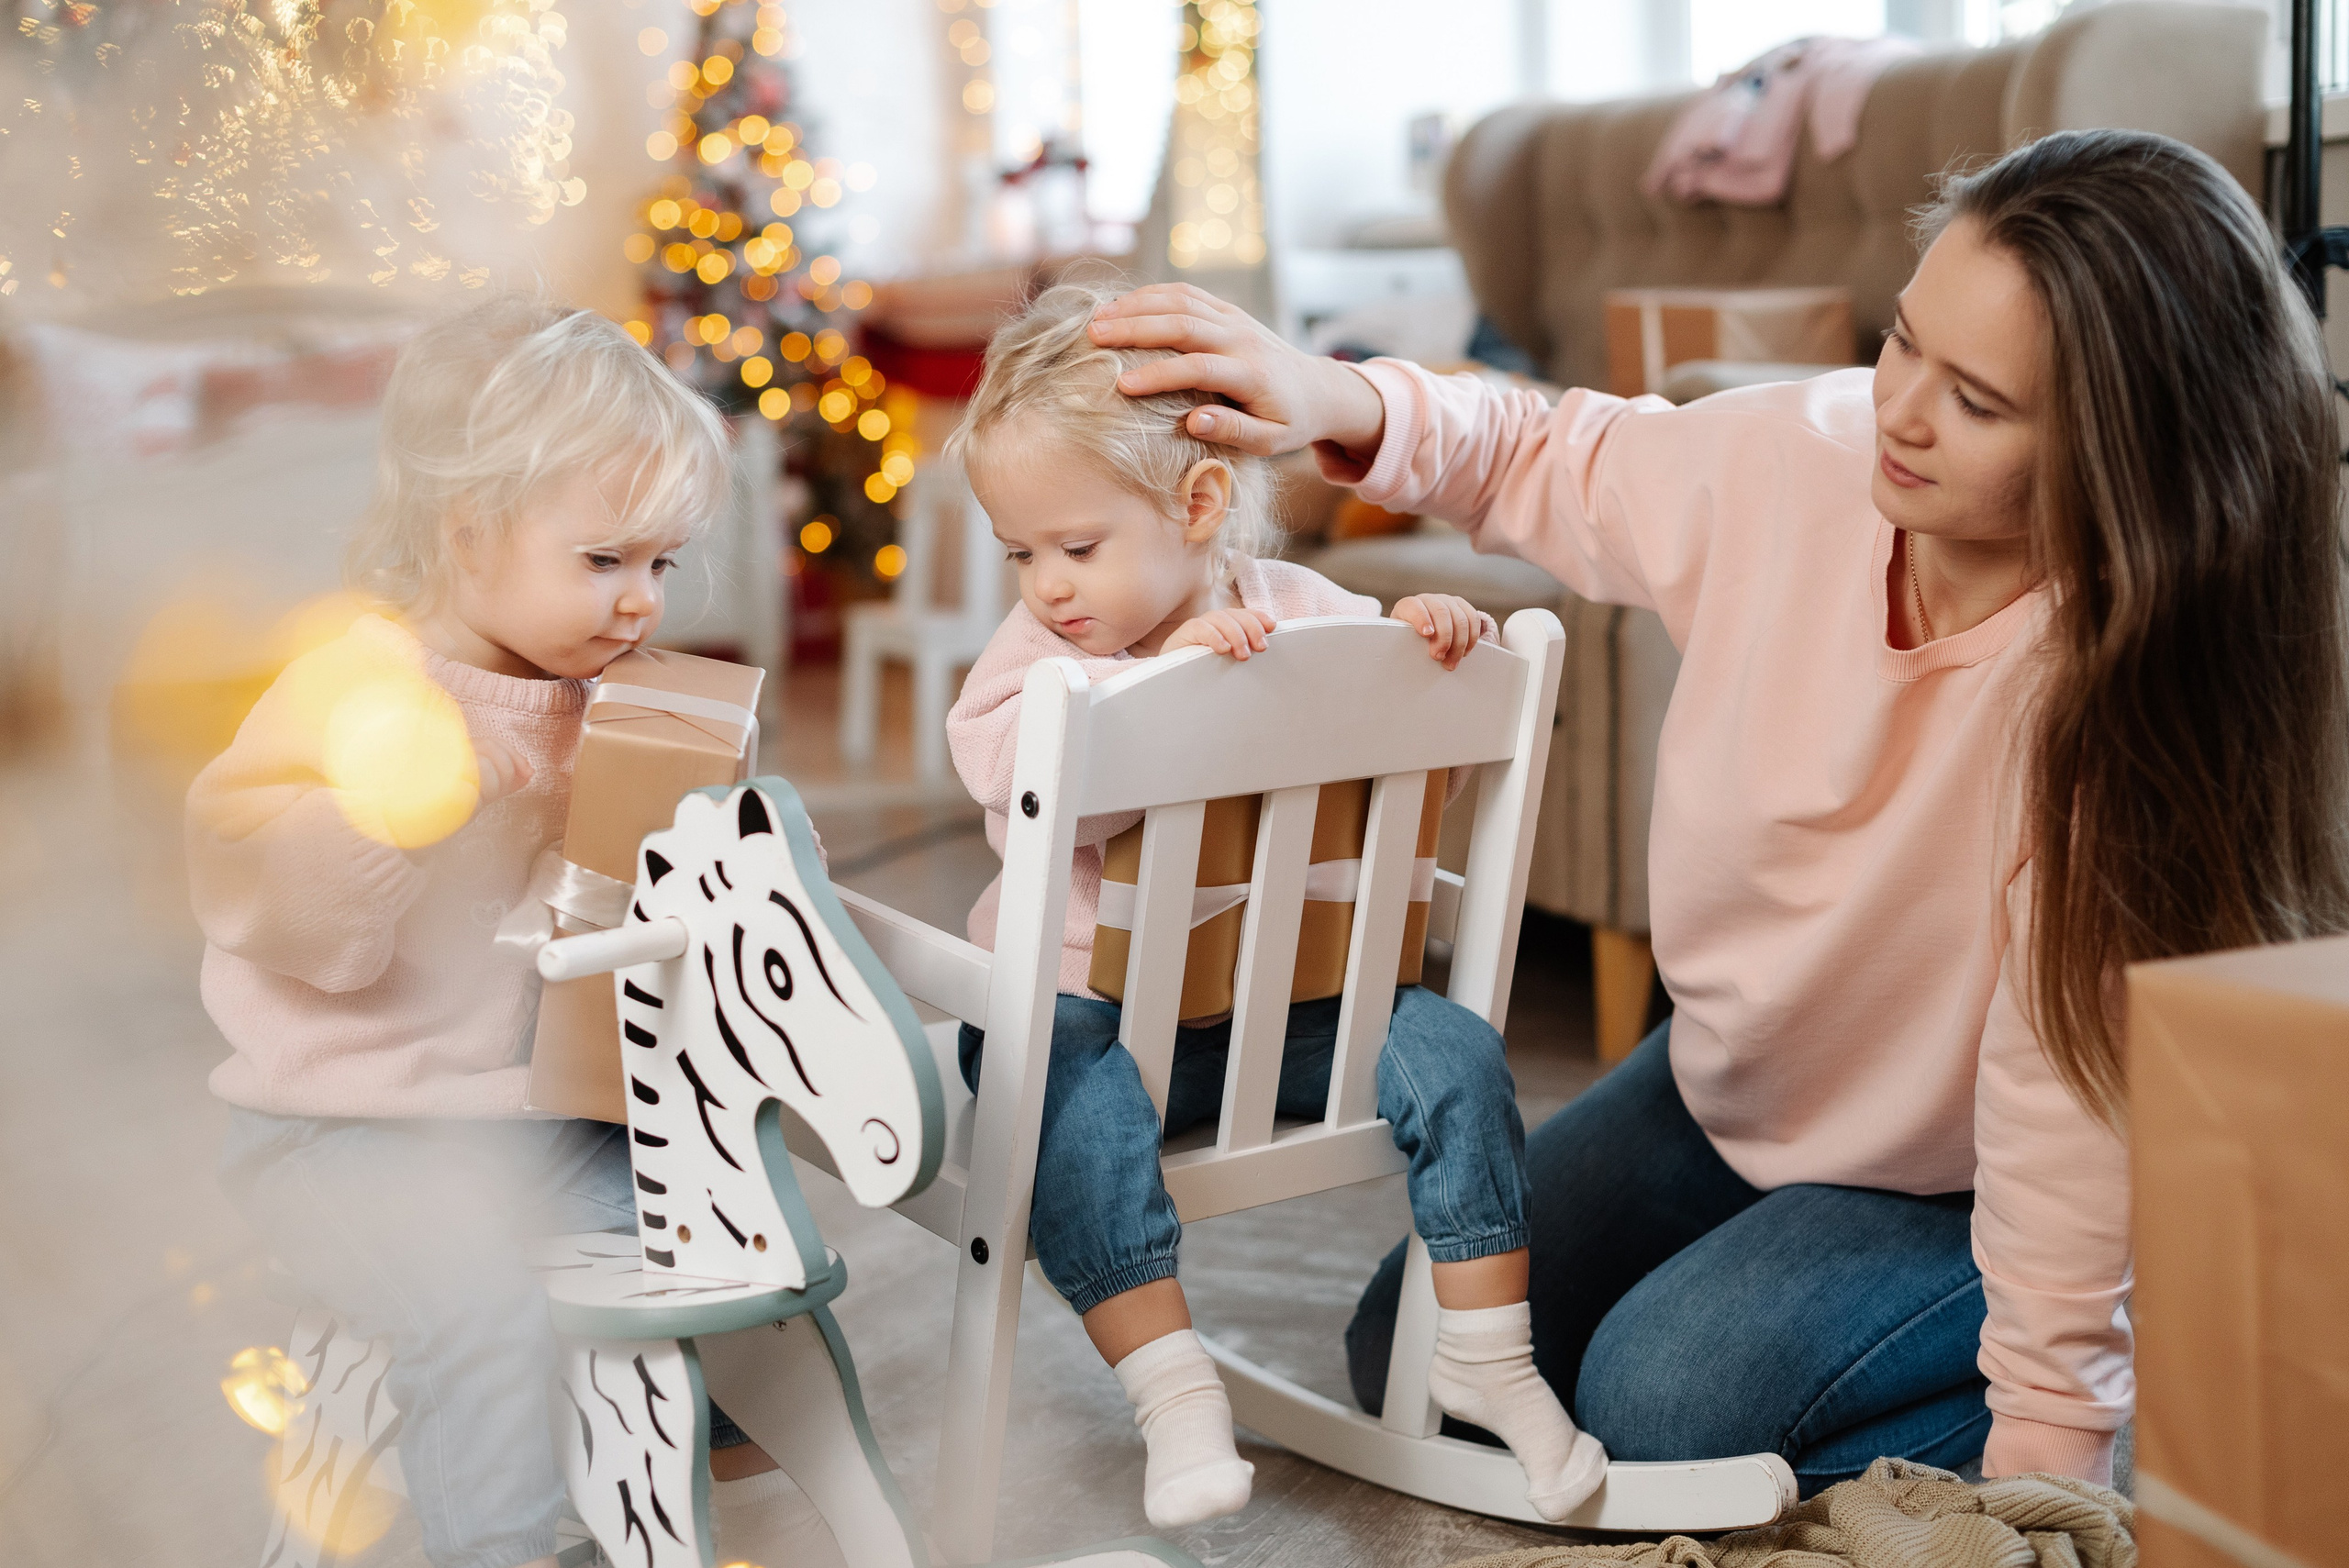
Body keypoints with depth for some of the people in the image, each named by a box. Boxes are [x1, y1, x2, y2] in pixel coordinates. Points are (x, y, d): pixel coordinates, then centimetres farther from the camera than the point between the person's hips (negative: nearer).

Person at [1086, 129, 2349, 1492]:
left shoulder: (2120, 682, -34)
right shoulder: (1798, 459, -21)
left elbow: (2070, 1089, -31)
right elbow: (1554, 464, 0)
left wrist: (2045, 1442, -25)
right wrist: (1337, 405, -18)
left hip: (1943, 1176, -6)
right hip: (1725, 1085, 6)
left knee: (1666, 1400, -26)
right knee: (1409, 1356, 10)